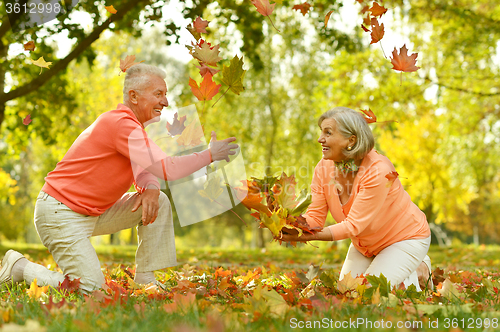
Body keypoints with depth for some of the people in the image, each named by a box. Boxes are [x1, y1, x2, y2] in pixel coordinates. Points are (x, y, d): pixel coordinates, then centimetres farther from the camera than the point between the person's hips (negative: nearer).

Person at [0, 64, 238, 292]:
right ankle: (19, 268, 3)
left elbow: (141, 170, 11)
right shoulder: (121, 124, -23)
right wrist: (210, 155, -16)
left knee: (159, 201, 1)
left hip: (93, 212, 10)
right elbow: (168, 169, -29)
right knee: (90, 288, -16)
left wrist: (150, 188, -13)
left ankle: (145, 280, 5)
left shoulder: (130, 124, 9)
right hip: (60, 213, -10)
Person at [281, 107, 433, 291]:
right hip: (366, 243, 6)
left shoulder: (378, 171, -34)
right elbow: (315, 217, -14)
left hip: (406, 237, -6)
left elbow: (353, 225, -35)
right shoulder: (323, 169, -14)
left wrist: (307, 236, -45)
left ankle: (418, 270, 9)